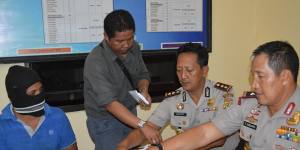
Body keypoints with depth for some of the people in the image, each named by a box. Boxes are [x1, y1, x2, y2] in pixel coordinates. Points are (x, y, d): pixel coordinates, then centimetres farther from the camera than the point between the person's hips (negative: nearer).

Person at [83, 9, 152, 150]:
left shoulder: (134, 48, -8)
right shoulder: (96, 61, -27)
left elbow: (142, 74, 6)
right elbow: (110, 102, -33)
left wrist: (143, 90, -16)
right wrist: (142, 125, -41)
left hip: (130, 114, 5)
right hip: (105, 122, -5)